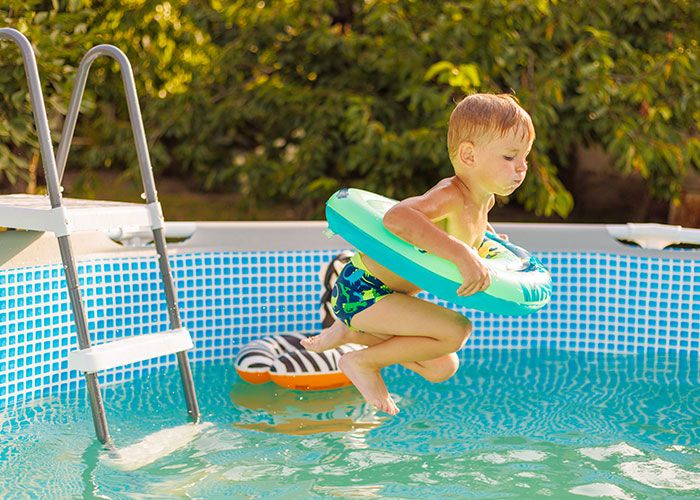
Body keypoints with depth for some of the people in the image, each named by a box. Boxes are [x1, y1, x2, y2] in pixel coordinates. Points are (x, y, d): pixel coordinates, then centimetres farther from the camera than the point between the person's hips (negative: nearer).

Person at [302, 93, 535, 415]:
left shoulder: (484, 198, 2)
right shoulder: (450, 196, -28)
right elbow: (396, 217, -49)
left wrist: (479, 232, 18)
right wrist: (461, 253, -50)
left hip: (389, 292, 10)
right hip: (360, 291, -10)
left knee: (442, 368, 17)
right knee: (456, 330, -23)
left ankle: (351, 333, 22)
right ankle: (363, 362, -6)